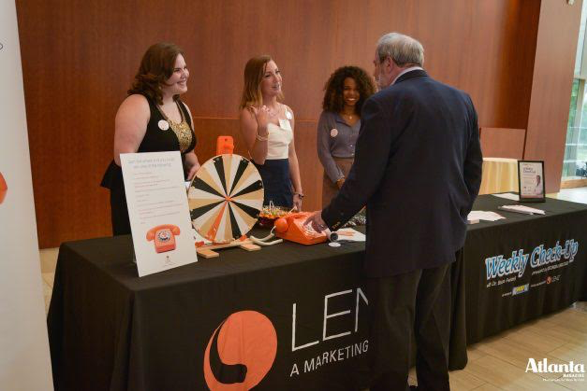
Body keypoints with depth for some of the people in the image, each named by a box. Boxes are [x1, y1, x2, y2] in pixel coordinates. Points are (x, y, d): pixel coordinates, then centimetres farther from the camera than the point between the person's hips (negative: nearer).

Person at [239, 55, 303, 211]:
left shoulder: (288, 112, 9)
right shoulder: (250, 113, -9)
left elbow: (291, 155, 12)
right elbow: (259, 159, -14)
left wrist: (298, 192, 9)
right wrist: (262, 129, -28)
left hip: (285, 181, 6)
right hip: (261, 181, -6)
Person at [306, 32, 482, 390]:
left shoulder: (384, 103, -14)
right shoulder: (461, 99, 7)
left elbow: (365, 178, -15)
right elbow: (473, 169, 11)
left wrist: (329, 218, -2)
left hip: (398, 236, -7)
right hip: (444, 232, 8)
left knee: (392, 328, 7)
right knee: (433, 321, 22)